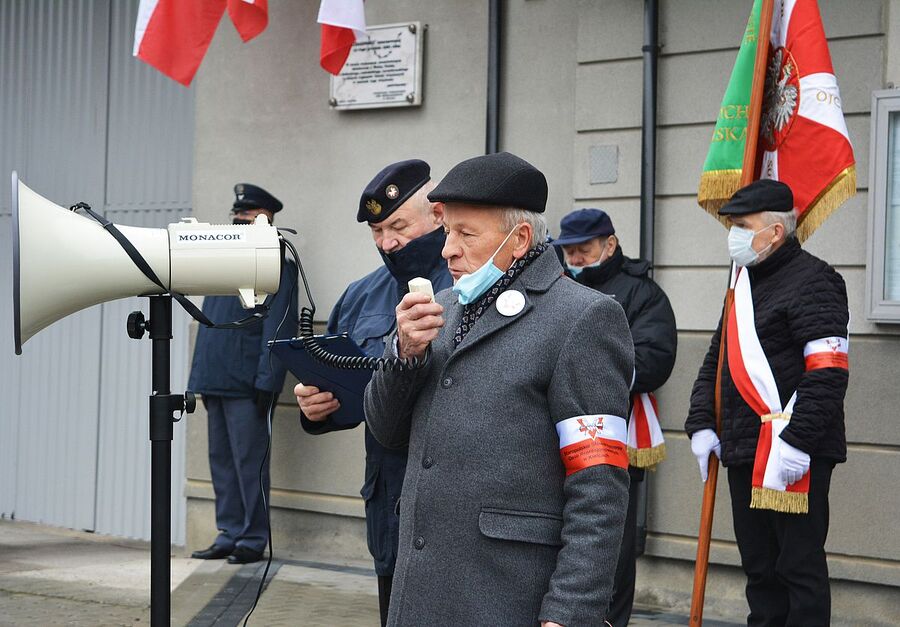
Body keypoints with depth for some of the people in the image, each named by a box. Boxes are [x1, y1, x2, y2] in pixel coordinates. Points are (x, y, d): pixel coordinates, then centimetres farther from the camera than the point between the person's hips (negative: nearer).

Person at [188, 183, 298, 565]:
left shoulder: (277, 266, -6)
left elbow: (278, 330, -13)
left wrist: (266, 382, -18)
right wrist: (203, 375, 17)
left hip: (246, 385, -8)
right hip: (216, 382, 8)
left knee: (248, 462, -3)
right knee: (221, 462, 12)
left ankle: (253, 540, 5)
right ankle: (229, 536, 19)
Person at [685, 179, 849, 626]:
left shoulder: (812, 281, -10)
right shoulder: (745, 282, 18)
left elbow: (828, 372, -19)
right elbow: (716, 361, 24)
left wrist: (797, 441, -24)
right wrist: (701, 424, 13)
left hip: (793, 455, -9)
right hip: (744, 452, 9)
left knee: (800, 567, -3)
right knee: (758, 568, 16)